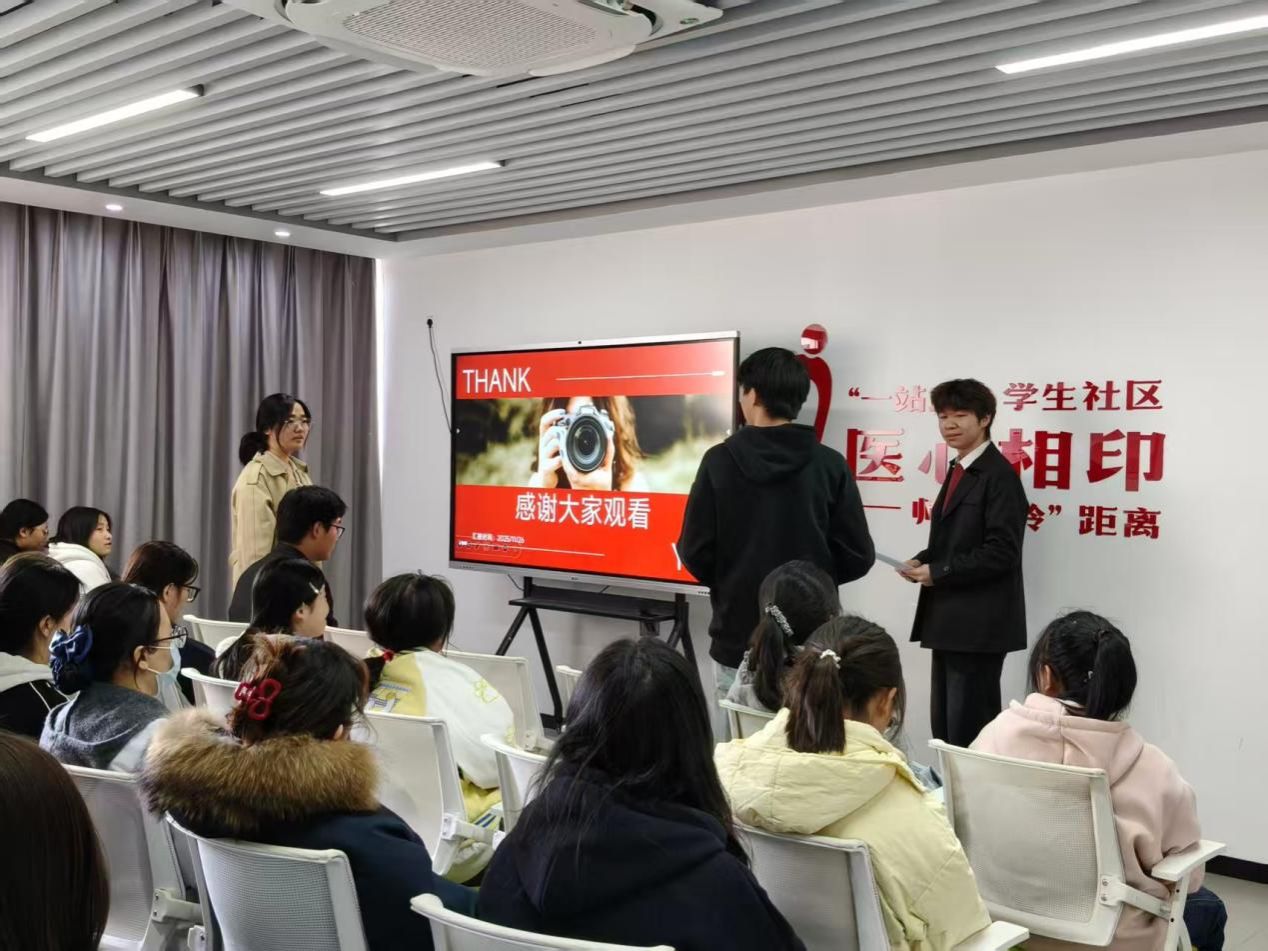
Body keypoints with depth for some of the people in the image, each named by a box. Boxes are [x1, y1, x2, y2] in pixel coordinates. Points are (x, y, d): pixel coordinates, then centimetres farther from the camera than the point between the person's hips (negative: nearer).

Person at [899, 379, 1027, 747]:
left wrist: (938, 572, -15)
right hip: (950, 620, 9)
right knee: (943, 725, 15)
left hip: (979, 623, -9)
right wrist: (923, 562, 4)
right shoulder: (959, 470, 15)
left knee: (969, 730, -2)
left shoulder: (999, 475, -14)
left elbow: (1001, 552, -20)